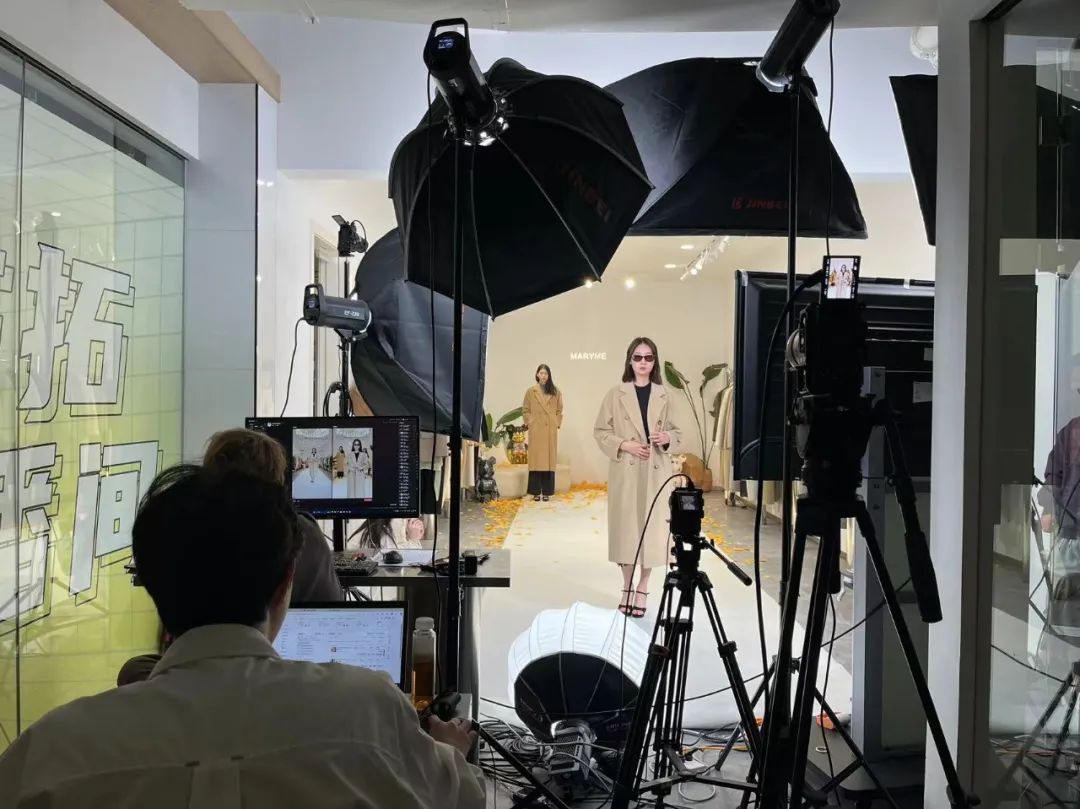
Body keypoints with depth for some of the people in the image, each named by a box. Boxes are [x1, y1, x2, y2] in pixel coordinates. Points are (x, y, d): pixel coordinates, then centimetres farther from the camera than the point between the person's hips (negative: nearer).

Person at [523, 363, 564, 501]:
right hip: (536, 431, -1)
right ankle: (536, 492, 3)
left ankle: (546, 492, 6)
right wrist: (529, 423, -3)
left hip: (551, 431, 1)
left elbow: (559, 410, 12)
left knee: (549, 460, 1)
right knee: (536, 460, -1)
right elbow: (525, 410, 7)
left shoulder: (556, 392, 7)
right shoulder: (531, 391, 4)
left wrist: (557, 423, 1)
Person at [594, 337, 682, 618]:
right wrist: (624, 444, -13)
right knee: (625, 526, 3)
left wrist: (667, 439, -10)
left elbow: (675, 432, 13)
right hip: (625, 471, -1)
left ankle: (643, 588, 14)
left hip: (656, 471, 1)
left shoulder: (663, 396, 6)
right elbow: (600, 431, 2)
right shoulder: (615, 394, 0)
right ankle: (627, 586, 17)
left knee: (652, 527, 2)